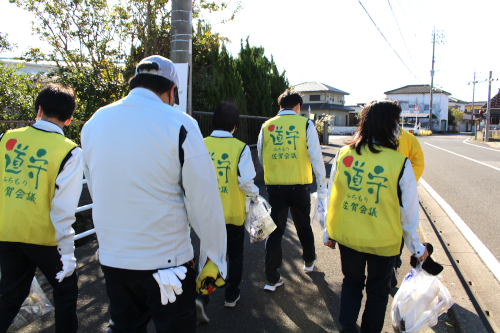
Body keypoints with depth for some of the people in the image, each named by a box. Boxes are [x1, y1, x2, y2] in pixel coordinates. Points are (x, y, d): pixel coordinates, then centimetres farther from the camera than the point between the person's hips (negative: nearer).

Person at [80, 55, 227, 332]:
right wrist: (213, 258, -3)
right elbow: (204, 200, -15)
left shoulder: (93, 123, 2)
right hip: (165, 261, -5)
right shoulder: (179, 125, -16)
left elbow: (97, 193, 11)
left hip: (111, 259, 5)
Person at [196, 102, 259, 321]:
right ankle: (231, 296, 32)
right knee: (235, 254, 19)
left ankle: (201, 297, 1)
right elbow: (246, 181, -13)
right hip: (233, 213, -2)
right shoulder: (240, 147, -14)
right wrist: (254, 197, 7)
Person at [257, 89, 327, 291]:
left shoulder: (266, 126, 3)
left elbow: (261, 157, 13)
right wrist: (322, 186, 1)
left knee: (275, 229, 7)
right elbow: (316, 156, -5)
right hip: (299, 185, -1)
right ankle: (309, 261, 43)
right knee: (303, 225, 21)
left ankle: (271, 278, 9)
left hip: (274, 185, 1)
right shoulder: (306, 124, -4)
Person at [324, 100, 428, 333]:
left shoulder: (343, 155, -9)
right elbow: (408, 211, -8)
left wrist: (329, 232, 12)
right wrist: (416, 247, 7)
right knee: (377, 290, 22)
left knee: (351, 283, 25)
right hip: (383, 242, -2)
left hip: (347, 236, 2)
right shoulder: (400, 164, -17)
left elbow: (331, 198, -1)